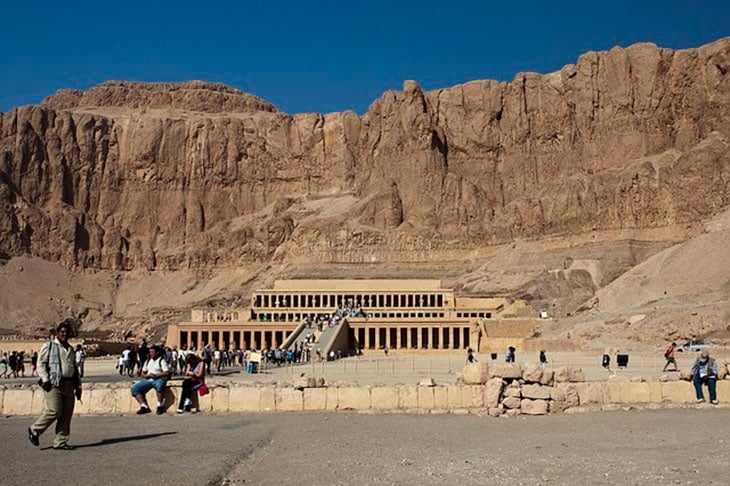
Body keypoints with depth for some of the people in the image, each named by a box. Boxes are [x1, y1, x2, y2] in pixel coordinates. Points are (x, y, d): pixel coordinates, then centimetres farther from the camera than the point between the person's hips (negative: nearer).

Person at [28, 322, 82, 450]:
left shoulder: (71, 349, 22)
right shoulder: (49, 346, 4)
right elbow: (41, 363, -2)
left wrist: (78, 386, 19)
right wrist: (45, 379, -14)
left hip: (69, 385, 6)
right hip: (53, 384, -6)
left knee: (66, 414, 2)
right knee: (54, 411, -13)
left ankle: (60, 442, 8)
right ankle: (34, 430, 10)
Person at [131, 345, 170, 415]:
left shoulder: (162, 361, 2)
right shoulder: (148, 361, 21)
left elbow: (167, 373, -9)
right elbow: (143, 373, 19)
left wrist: (155, 375, -19)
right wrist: (147, 375, -4)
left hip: (159, 379, -6)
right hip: (148, 380, 6)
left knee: (159, 385, -41)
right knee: (134, 389, -14)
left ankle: (160, 406, -27)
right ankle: (144, 406, -13)